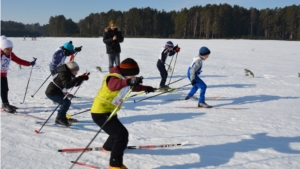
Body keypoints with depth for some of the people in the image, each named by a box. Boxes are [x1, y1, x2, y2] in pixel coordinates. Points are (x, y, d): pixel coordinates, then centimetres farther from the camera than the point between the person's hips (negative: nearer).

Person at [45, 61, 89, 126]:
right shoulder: (63, 74, -25)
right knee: (66, 102, -20)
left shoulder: (68, 74, 4)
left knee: (66, 102, 21)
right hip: (51, 93, -10)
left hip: (56, 91, 10)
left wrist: (82, 78, -8)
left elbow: (76, 84, 7)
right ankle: (59, 119, -12)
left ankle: (62, 117, 34)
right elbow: (67, 85, -42)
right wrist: (77, 79, -46)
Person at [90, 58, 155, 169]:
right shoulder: (114, 78, -22)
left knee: (117, 131, 31)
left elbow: (133, 87, 30)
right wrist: (128, 82, -63)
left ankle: (108, 147, 61)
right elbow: (113, 85, -48)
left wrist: (145, 88, 40)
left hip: (108, 112, 11)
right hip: (100, 113, -10)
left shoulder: (123, 79, 8)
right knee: (122, 134, -18)